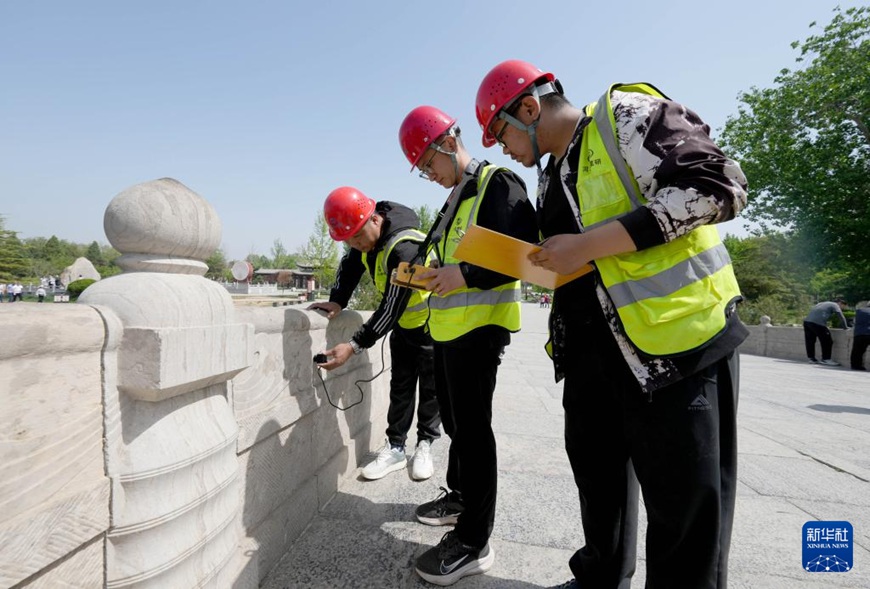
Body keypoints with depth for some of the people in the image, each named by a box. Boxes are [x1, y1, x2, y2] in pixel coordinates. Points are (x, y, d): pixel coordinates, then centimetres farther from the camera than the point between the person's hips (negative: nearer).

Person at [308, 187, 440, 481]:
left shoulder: (405, 248, -37)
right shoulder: (366, 231, -11)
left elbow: (391, 308, -36)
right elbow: (350, 264, 4)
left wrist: (354, 346, -35)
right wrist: (337, 301, -11)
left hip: (430, 322, -7)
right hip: (403, 322, 7)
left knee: (430, 387, 6)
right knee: (400, 385, 9)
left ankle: (425, 445, 21)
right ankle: (395, 448, 17)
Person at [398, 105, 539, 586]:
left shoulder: (498, 184, -8)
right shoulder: (453, 199, 19)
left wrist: (466, 275, -24)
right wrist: (431, 275, 7)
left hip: (479, 325, -9)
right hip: (447, 325, 9)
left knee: (472, 427, -4)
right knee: (454, 419, 18)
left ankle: (473, 541, 8)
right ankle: (459, 496, 38)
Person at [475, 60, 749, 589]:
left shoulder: (626, 115, -6)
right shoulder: (553, 177, 18)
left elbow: (718, 186, -18)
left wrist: (589, 244, -20)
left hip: (675, 340, -8)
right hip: (593, 352, 9)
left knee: (686, 502, 3)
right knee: (597, 472, 19)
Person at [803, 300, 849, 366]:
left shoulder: (825, 303, 31)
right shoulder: (835, 305, 8)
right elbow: (841, 317, 0)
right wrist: (845, 328, 10)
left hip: (807, 321, 8)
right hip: (817, 323, -8)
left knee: (810, 341, 12)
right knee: (827, 341, 1)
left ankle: (811, 358, 18)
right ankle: (826, 359, 4)